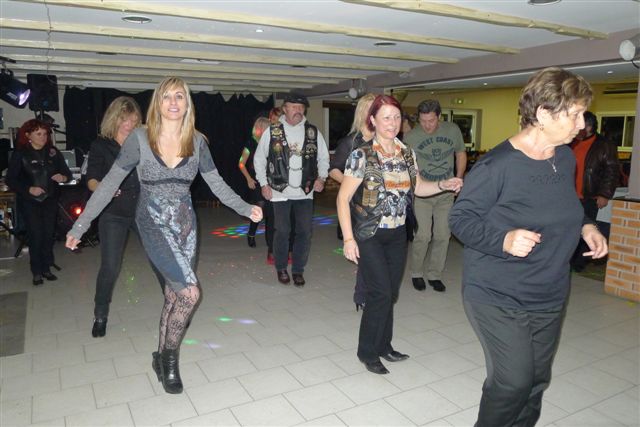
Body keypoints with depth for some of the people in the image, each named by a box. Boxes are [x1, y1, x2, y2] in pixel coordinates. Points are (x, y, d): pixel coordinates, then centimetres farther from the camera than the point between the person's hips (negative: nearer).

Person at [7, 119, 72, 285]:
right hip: (30, 202, -2)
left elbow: (67, 172, 2)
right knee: (36, 236, -3)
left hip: (50, 200, 3)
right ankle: (36, 272, 10)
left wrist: (63, 177, -20)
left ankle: (46, 268, 20)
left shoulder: (53, 152, 1)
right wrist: (29, 189, -19)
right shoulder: (20, 154, -5)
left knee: (49, 235, 6)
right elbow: (10, 180, -5)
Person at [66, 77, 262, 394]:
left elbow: (217, 184, 5)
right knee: (190, 293, -14)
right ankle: (170, 359, 11)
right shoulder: (140, 139, -9)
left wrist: (245, 208, -6)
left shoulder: (197, 141, 0)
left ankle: (162, 357, 32)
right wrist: (80, 226, -6)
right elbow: (109, 183, -6)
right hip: (153, 225, -4)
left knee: (174, 295, 10)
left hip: (185, 225, 4)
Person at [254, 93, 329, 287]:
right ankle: (281, 269, 24)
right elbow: (259, 159, 7)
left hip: (305, 191, 2)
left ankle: (298, 269, 18)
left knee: (305, 232, 2)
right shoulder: (271, 132, 0)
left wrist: (321, 177, -2)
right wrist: (264, 184, 1)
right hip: (280, 191, -2)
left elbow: (323, 157, 13)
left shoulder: (313, 132, 4)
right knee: (282, 231, 5)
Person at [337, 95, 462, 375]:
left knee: (390, 293, 12)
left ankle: (383, 345, 32)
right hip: (369, 235, -5)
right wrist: (348, 239, -18)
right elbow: (343, 198, -13)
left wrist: (443, 185, -3)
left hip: (397, 234, 6)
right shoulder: (362, 155, -13)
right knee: (381, 293, -7)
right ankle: (367, 352, 13)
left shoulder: (407, 154, 4)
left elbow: (417, 187, 16)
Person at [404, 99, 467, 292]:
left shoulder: (453, 130, -1)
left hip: (446, 193, 3)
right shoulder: (411, 137, -10)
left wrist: (459, 179, 6)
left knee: (442, 235, 7)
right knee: (423, 235, -9)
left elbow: (461, 154, 13)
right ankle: (416, 273, 15)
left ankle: (434, 274, 24)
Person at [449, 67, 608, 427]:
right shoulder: (497, 165, -19)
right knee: (514, 381, -7)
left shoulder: (566, 158, 4)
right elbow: (461, 219, -15)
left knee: (537, 381, 15)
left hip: (550, 298, 7)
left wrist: (585, 226, 1)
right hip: (498, 298, -7)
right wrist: (504, 240, -30)